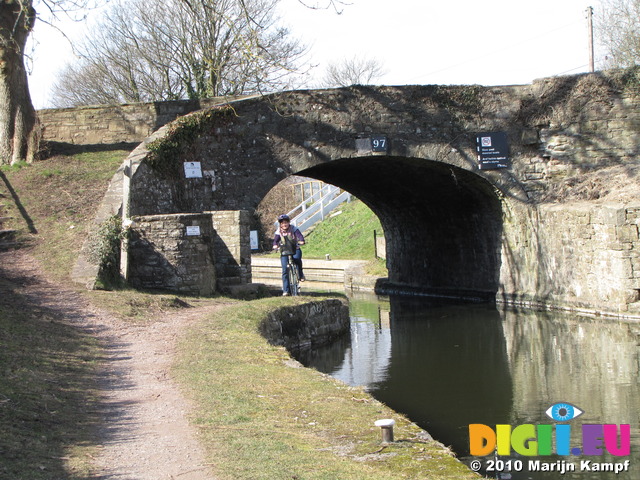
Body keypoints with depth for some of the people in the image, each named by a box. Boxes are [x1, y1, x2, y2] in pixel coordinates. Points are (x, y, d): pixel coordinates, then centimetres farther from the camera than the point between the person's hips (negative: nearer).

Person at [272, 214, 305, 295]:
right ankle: (286, 290, -5)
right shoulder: (278, 232, 0)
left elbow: (299, 235, -18)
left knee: (297, 259, -35)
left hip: (295, 249, -1)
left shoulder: (294, 229, -4)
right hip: (284, 251, 1)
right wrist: (275, 245, -33)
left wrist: (301, 241, -40)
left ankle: (300, 275, -12)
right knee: (285, 270, -9)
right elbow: (276, 239, -11)